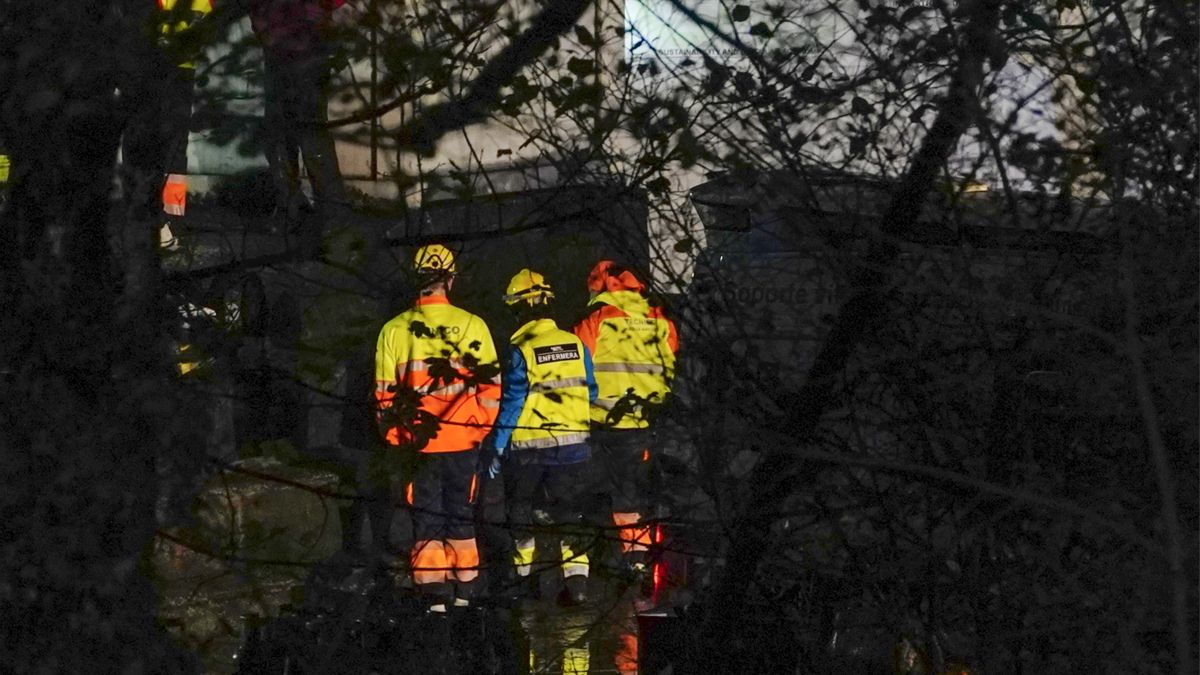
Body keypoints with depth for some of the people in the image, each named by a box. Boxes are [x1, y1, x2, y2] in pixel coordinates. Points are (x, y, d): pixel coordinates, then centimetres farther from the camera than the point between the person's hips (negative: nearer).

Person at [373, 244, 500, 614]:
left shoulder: (394, 330, -2)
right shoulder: (472, 326, -5)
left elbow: (384, 393, 2)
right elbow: (490, 385, -2)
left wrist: (394, 438, 12)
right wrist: (481, 430, 8)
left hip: (417, 443, 0)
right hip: (463, 442, 0)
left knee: (426, 517, 8)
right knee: (460, 514, 12)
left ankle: (434, 596, 5)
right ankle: (462, 593, 16)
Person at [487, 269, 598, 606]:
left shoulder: (521, 351, -14)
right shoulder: (577, 346, 0)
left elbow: (512, 403, -13)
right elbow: (590, 393, 6)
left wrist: (497, 448, -6)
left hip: (528, 447, -3)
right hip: (571, 443, 3)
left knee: (521, 509, 15)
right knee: (569, 514, 9)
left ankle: (525, 576, 21)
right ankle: (576, 580, -1)